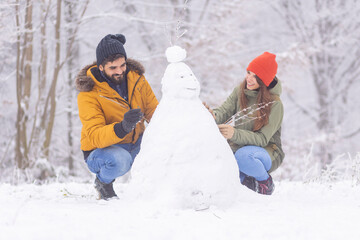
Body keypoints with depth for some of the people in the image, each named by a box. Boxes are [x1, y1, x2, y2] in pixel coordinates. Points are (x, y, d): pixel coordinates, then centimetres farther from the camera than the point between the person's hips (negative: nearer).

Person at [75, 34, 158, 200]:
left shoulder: (135, 78, -4)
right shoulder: (88, 94, -20)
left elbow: (153, 111, -1)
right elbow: (95, 137, -29)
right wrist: (122, 127, -49)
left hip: (135, 146, 5)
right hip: (101, 151, -5)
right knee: (119, 160, -39)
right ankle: (103, 181, -4)